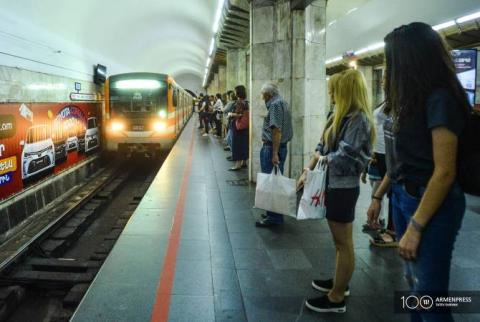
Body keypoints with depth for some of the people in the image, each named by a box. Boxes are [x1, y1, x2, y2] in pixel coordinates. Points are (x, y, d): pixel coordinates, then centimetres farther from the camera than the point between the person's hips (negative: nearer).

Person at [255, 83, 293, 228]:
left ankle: (274, 217, 0)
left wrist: (274, 153, -25)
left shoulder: (275, 104, -14)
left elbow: (276, 130, -22)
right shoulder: (282, 102, 17)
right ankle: (274, 213, 24)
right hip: (280, 146, 10)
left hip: (272, 147, -10)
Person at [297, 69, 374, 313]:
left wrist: (323, 159, -4)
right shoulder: (343, 116, 12)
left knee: (343, 243, 1)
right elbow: (323, 147, 14)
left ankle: (337, 298, 12)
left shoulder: (359, 119, -17)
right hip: (333, 184, 9)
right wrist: (308, 171, 8)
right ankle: (339, 282, 35)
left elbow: (344, 157, -22)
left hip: (343, 187, -9)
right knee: (339, 241, 19)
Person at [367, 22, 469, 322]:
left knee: (429, 292, 2)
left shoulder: (439, 99, -18)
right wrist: (378, 195, 17)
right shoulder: (411, 97, 9)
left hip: (431, 205, -9)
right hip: (402, 196, 9)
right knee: (414, 281, 19)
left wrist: (415, 228, -21)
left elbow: (445, 172, -22)